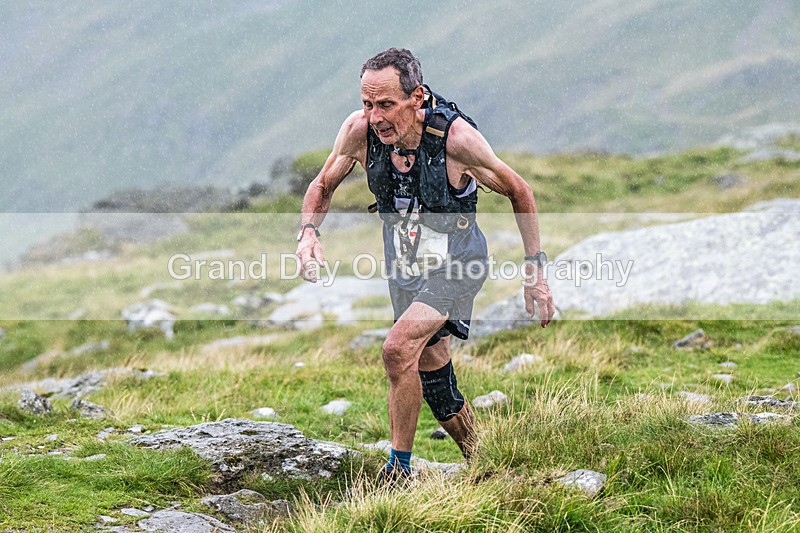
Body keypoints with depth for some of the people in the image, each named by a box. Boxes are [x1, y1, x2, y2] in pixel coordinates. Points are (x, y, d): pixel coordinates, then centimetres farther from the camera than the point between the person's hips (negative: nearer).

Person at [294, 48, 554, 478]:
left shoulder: (455, 136, -30)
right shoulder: (359, 130, -20)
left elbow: (517, 191, -14)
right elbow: (323, 185, 0)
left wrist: (535, 267, -12)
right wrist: (308, 231, -20)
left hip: (455, 261, -5)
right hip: (403, 260, 5)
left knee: (398, 348, -26)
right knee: (430, 369, 15)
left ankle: (399, 470, -12)